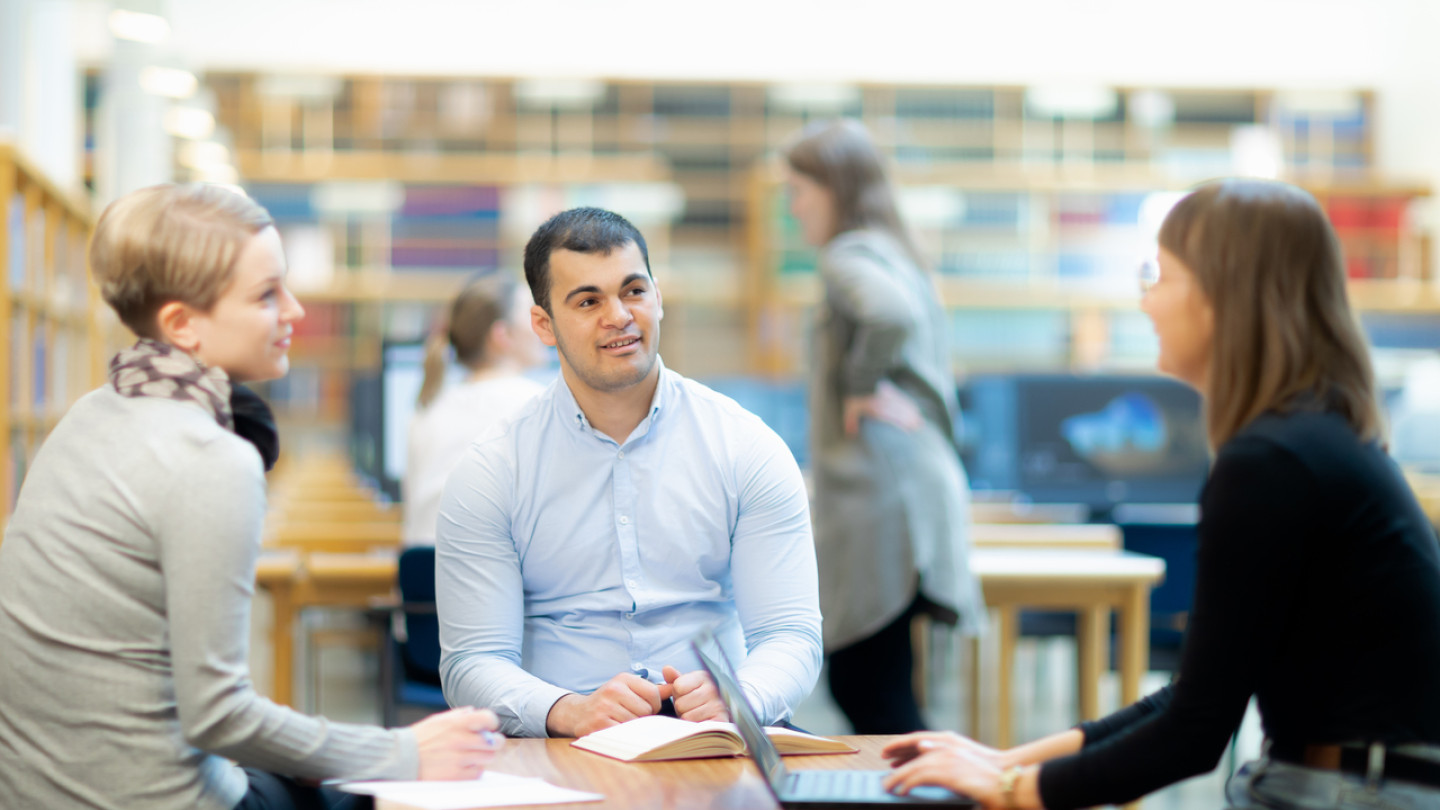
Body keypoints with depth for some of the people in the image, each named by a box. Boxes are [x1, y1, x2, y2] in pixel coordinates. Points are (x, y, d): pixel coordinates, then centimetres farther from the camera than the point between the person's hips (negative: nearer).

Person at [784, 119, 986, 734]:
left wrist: (862, 386, -17)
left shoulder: (850, 256, -9)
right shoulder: (898, 255, 20)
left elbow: (891, 313, -32)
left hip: (878, 493, -10)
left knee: (871, 695, -6)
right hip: (922, 480, 10)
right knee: (856, 685, 15)